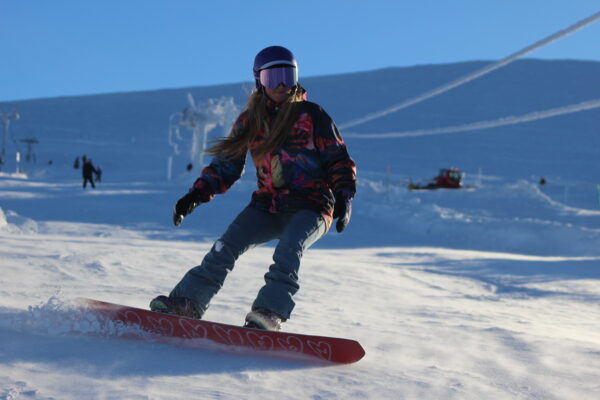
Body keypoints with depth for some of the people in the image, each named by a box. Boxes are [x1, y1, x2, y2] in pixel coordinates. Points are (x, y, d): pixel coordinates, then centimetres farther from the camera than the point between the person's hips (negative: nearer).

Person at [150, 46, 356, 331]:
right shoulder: (250, 121, 11)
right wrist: (197, 194, 2)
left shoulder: (312, 115, 2)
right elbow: (226, 164, 15)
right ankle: (187, 302, -19)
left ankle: (270, 312, -39)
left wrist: (345, 196, -13)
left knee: (288, 250, -32)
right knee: (227, 245, -18)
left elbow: (339, 161, 2)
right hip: (268, 207, 3)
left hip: (310, 208, -3)